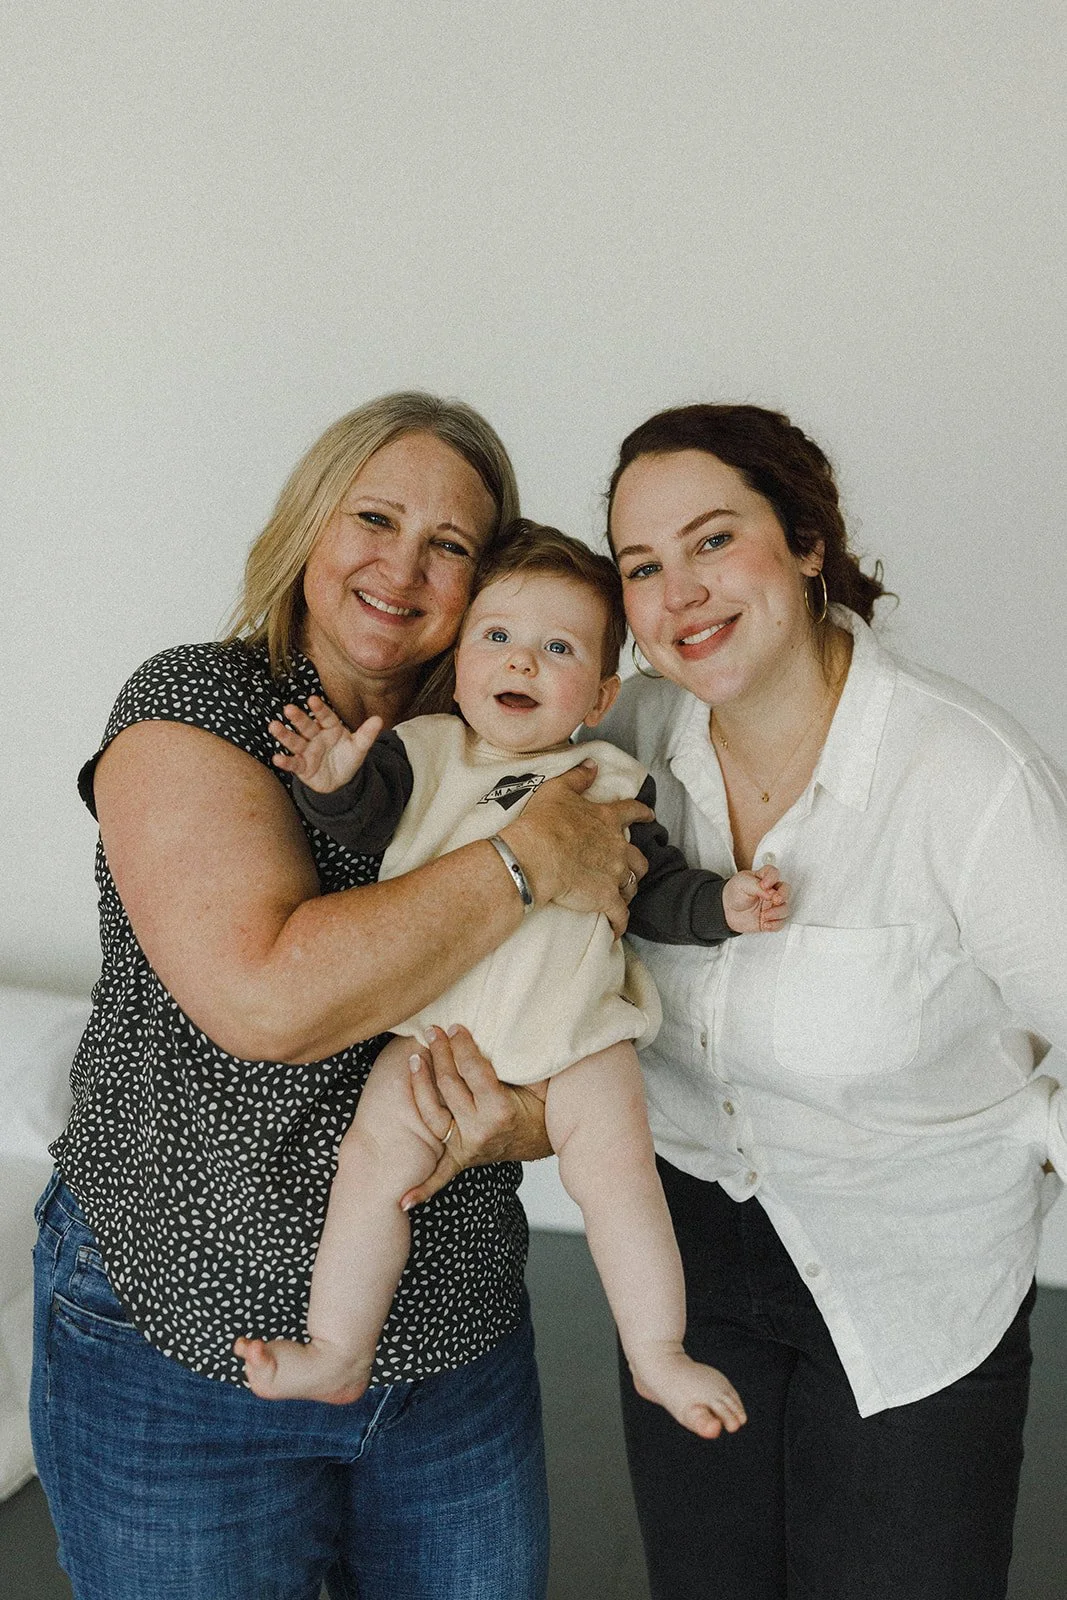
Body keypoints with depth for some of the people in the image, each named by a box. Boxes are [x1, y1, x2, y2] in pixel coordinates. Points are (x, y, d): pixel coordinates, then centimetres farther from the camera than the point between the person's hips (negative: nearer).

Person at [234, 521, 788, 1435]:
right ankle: (338, 1354, 7)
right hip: (436, 1023, 1)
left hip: (574, 1028, 0)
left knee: (617, 1165, -13)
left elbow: (656, 894, 8)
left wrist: (723, 905, -10)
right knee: (377, 1154, -10)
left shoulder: (611, 784, 3)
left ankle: (659, 1356, 7)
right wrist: (334, 780, -29)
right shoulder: (421, 751, 3)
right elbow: (366, 821, -9)